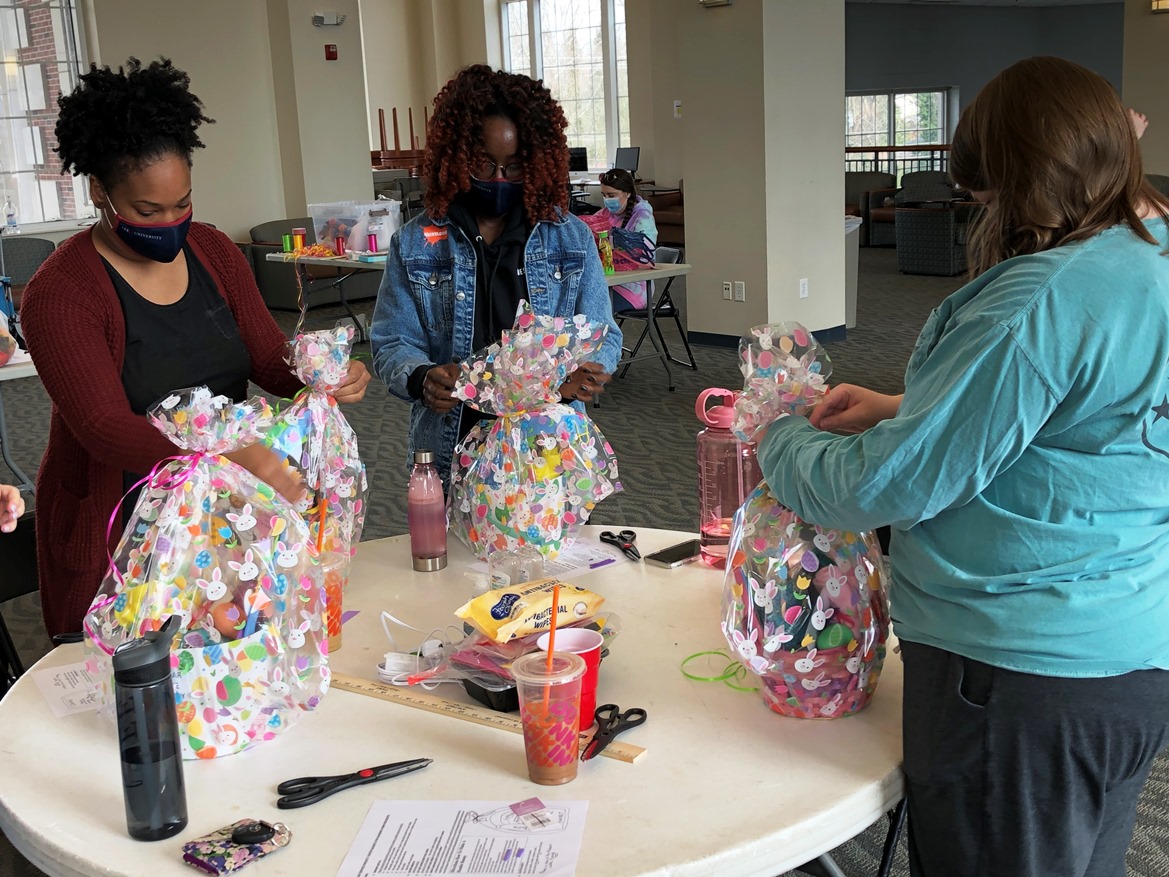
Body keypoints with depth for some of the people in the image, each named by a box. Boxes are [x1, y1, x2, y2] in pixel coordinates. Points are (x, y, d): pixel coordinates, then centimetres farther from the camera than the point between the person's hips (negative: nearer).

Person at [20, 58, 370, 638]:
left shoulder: (214, 253, 2)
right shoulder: (61, 293, -17)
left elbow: (270, 357, 1)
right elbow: (104, 427, -28)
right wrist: (229, 456, -44)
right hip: (120, 533, -5)